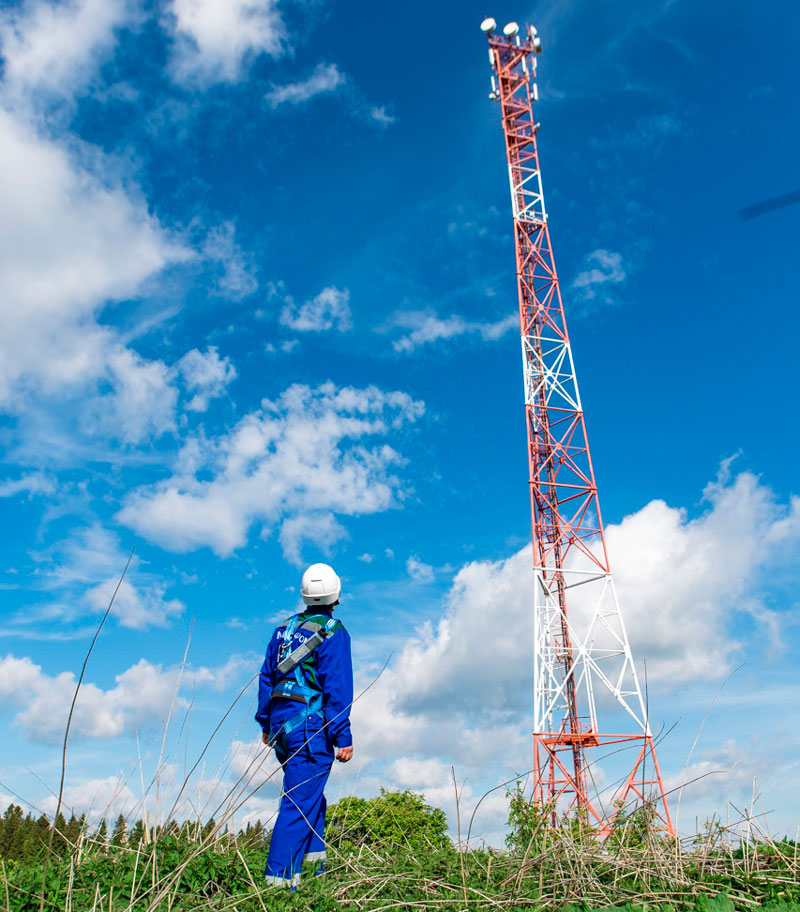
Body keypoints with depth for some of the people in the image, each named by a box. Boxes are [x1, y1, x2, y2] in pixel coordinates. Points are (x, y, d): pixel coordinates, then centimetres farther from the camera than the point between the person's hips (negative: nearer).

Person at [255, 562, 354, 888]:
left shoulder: (284, 628, 11)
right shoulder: (333, 632, -10)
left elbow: (267, 676, 14)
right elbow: (336, 687, -14)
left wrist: (265, 722, 21)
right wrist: (343, 737, -11)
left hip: (280, 724, 7)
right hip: (311, 726, -7)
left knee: (310, 795, 20)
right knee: (300, 802, -3)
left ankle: (313, 862, 22)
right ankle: (278, 877, -3)